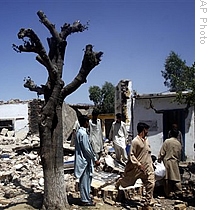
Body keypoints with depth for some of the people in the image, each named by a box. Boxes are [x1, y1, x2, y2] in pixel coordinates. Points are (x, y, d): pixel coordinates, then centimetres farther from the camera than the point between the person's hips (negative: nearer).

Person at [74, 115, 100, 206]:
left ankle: (86, 197, 28)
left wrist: (93, 158, 21)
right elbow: (86, 149, -21)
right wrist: (95, 159, -15)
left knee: (86, 180, 18)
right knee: (85, 180, 1)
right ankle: (85, 200, 11)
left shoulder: (80, 132, 10)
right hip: (84, 160, -10)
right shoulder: (83, 133, -20)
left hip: (83, 160, 10)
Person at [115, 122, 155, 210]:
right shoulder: (135, 141, -17)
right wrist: (138, 164, -24)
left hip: (147, 167, 6)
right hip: (136, 168, -6)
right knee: (127, 182, 14)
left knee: (150, 184, -4)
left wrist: (151, 163, 16)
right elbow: (131, 155, -18)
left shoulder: (146, 140, 8)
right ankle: (119, 182, 49)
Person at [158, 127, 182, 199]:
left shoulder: (167, 141, -8)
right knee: (176, 177, 8)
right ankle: (178, 192, 6)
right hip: (175, 162, 3)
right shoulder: (179, 143, 4)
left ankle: (170, 193, 8)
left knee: (167, 178, 4)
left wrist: (159, 159, 3)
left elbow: (162, 152, -8)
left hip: (167, 161, -3)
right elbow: (179, 154, 12)